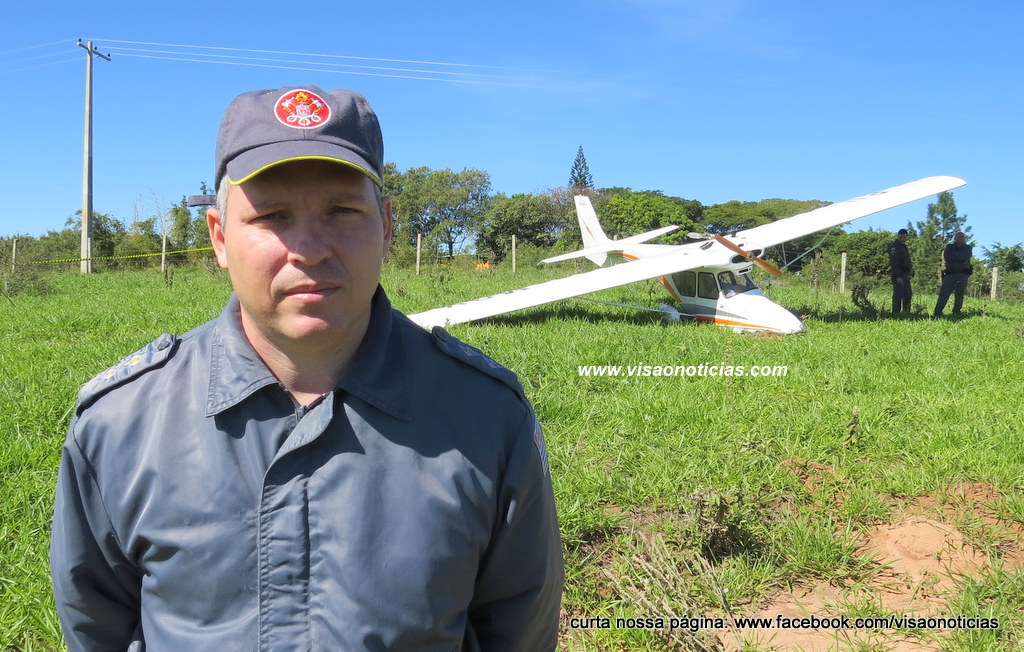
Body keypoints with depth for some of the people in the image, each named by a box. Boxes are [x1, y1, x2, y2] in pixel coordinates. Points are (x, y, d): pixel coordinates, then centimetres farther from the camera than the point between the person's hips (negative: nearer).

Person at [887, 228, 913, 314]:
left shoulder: (904, 246, 20)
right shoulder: (894, 247, -10)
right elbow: (894, 262, -19)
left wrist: (911, 273, 19)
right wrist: (897, 276, -25)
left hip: (905, 275, 10)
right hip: (898, 275, -10)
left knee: (908, 294, 12)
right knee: (898, 294, -11)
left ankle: (906, 312, 19)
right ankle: (896, 313, -10)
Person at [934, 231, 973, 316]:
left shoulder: (968, 248, 12)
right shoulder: (949, 247, 14)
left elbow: (965, 257, -9)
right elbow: (946, 258, -5)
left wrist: (953, 257, -2)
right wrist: (959, 258, -5)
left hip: (963, 275, 0)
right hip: (950, 274, 0)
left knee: (959, 295, -1)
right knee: (944, 293, -10)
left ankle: (956, 313, 4)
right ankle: (938, 312, -14)